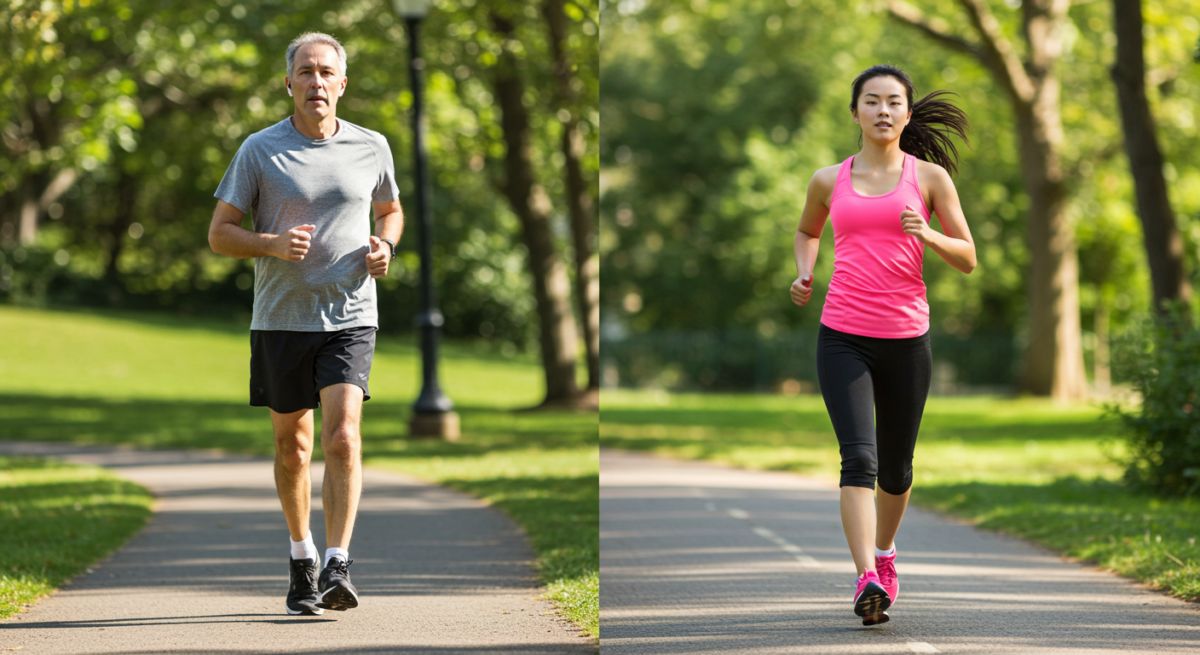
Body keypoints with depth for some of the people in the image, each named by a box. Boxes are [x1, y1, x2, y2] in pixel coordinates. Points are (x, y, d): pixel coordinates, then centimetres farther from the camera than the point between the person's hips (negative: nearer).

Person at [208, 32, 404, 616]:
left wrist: (384, 245, 0)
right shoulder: (259, 150, -1)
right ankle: (302, 558, 29)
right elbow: (220, 233, 0)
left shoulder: (372, 147, 5)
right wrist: (274, 244, -19)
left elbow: (390, 210, 22)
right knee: (292, 445, 9)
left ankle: (337, 568, -18)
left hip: (350, 316, 0)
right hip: (281, 319, 0)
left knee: (343, 438, -17)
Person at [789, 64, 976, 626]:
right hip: (842, 337, -1)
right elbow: (807, 229, 29)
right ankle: (868, 581, -26)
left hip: (906, 337, 1)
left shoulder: (929, 177, 4)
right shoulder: (829, 180, 8)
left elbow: (968, 259, 5)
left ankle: (884, 552, 41)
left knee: (895, 467, 12)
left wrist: (928, 235, -15)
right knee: (859, 457, -18)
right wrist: (805, 273, 9)